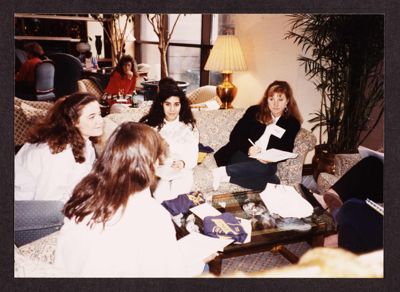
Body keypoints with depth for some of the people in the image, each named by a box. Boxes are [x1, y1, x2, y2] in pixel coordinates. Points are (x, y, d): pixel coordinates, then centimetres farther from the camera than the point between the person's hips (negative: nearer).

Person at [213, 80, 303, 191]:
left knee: (273, 182, -33)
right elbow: (235, 135, 2)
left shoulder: (292, 123, 8)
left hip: (266, 163, 2)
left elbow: (286, 151, 2)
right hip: (241, 155, -2)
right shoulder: (254, 111, 6)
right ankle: (223, 171, -26)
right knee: (265, 169, -35)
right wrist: (248, 148, -19)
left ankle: (225, 176, -29)